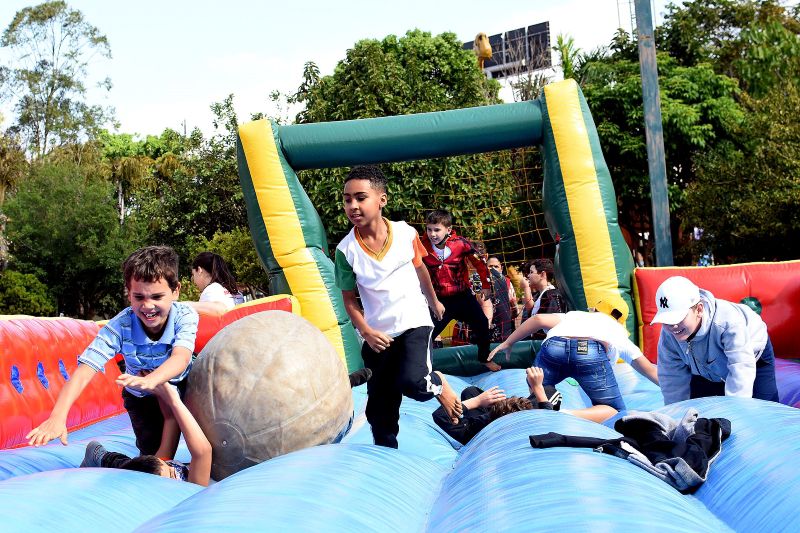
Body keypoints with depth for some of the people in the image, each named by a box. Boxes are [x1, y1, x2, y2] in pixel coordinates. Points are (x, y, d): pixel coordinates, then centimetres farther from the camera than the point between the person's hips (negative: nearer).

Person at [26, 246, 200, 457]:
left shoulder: (185, 316, -31)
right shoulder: (120, 326, -31)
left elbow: (181, 357, -48)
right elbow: (86, 369, -39)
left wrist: (151, 380, -72)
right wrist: (58, 416, -54)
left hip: (181, 385, 0)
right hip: (141, 398, 0)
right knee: (153, 453, -7)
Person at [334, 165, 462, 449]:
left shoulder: (406, 233, -8)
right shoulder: (346, 250, -11)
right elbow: (349, 299, -1)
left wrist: (434, 302, 26)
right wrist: (366, 332, -15)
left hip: (414, 322, -1)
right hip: (378, 336, 2)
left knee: (412, 382, -27)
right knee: (379, 411, 6)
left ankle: (438, 384, 8)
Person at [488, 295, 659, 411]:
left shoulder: (574, 315, 41)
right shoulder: (619, 332, 39)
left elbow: (539, 319, 24)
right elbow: (651, 371, 39)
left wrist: (507, 343, 29)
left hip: (553, 347, 2)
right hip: (591, 353, -2)